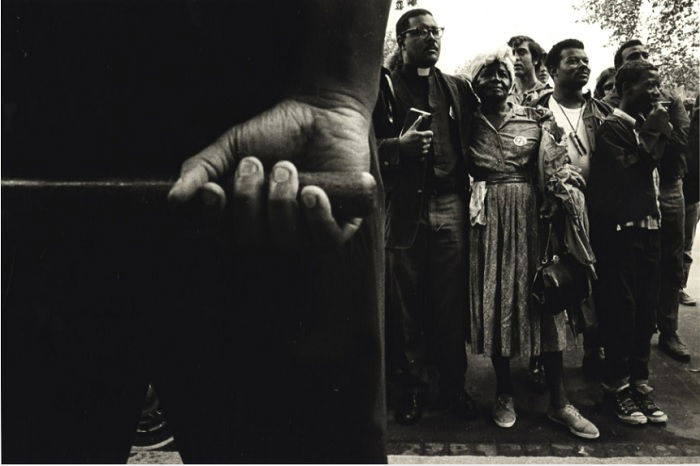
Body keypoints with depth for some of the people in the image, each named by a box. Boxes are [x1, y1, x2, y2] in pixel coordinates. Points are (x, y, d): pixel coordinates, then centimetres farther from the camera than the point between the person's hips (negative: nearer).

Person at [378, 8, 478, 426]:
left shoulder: (459, 89, 19)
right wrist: (400, 145, -14)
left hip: (450, 206, 2)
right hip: (402, 207, -2)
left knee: (451, 301, 2)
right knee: (405, 303, 1)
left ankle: (453, 385, 17)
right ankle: (411, 388, 16)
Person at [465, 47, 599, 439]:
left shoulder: (535, 118, 6)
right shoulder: (469, 124, 6)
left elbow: (555, 168, 3)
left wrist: (553, 206, -8)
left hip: (530, 214, 0)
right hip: (487, 219, 0)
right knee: (493, 300, 4)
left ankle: (559, 401, 9)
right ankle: (505, 393, 19)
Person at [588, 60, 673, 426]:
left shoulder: (647, 124, 17)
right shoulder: (612, 127, -4)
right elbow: (629, 172, -15)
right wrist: (656, 135, -9)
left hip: (649, 227, 7)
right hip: (619, 230, -7)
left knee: (646, 309, 9)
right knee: (620, 308, -2)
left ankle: (639, 383, 19)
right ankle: (618, 386, 10)